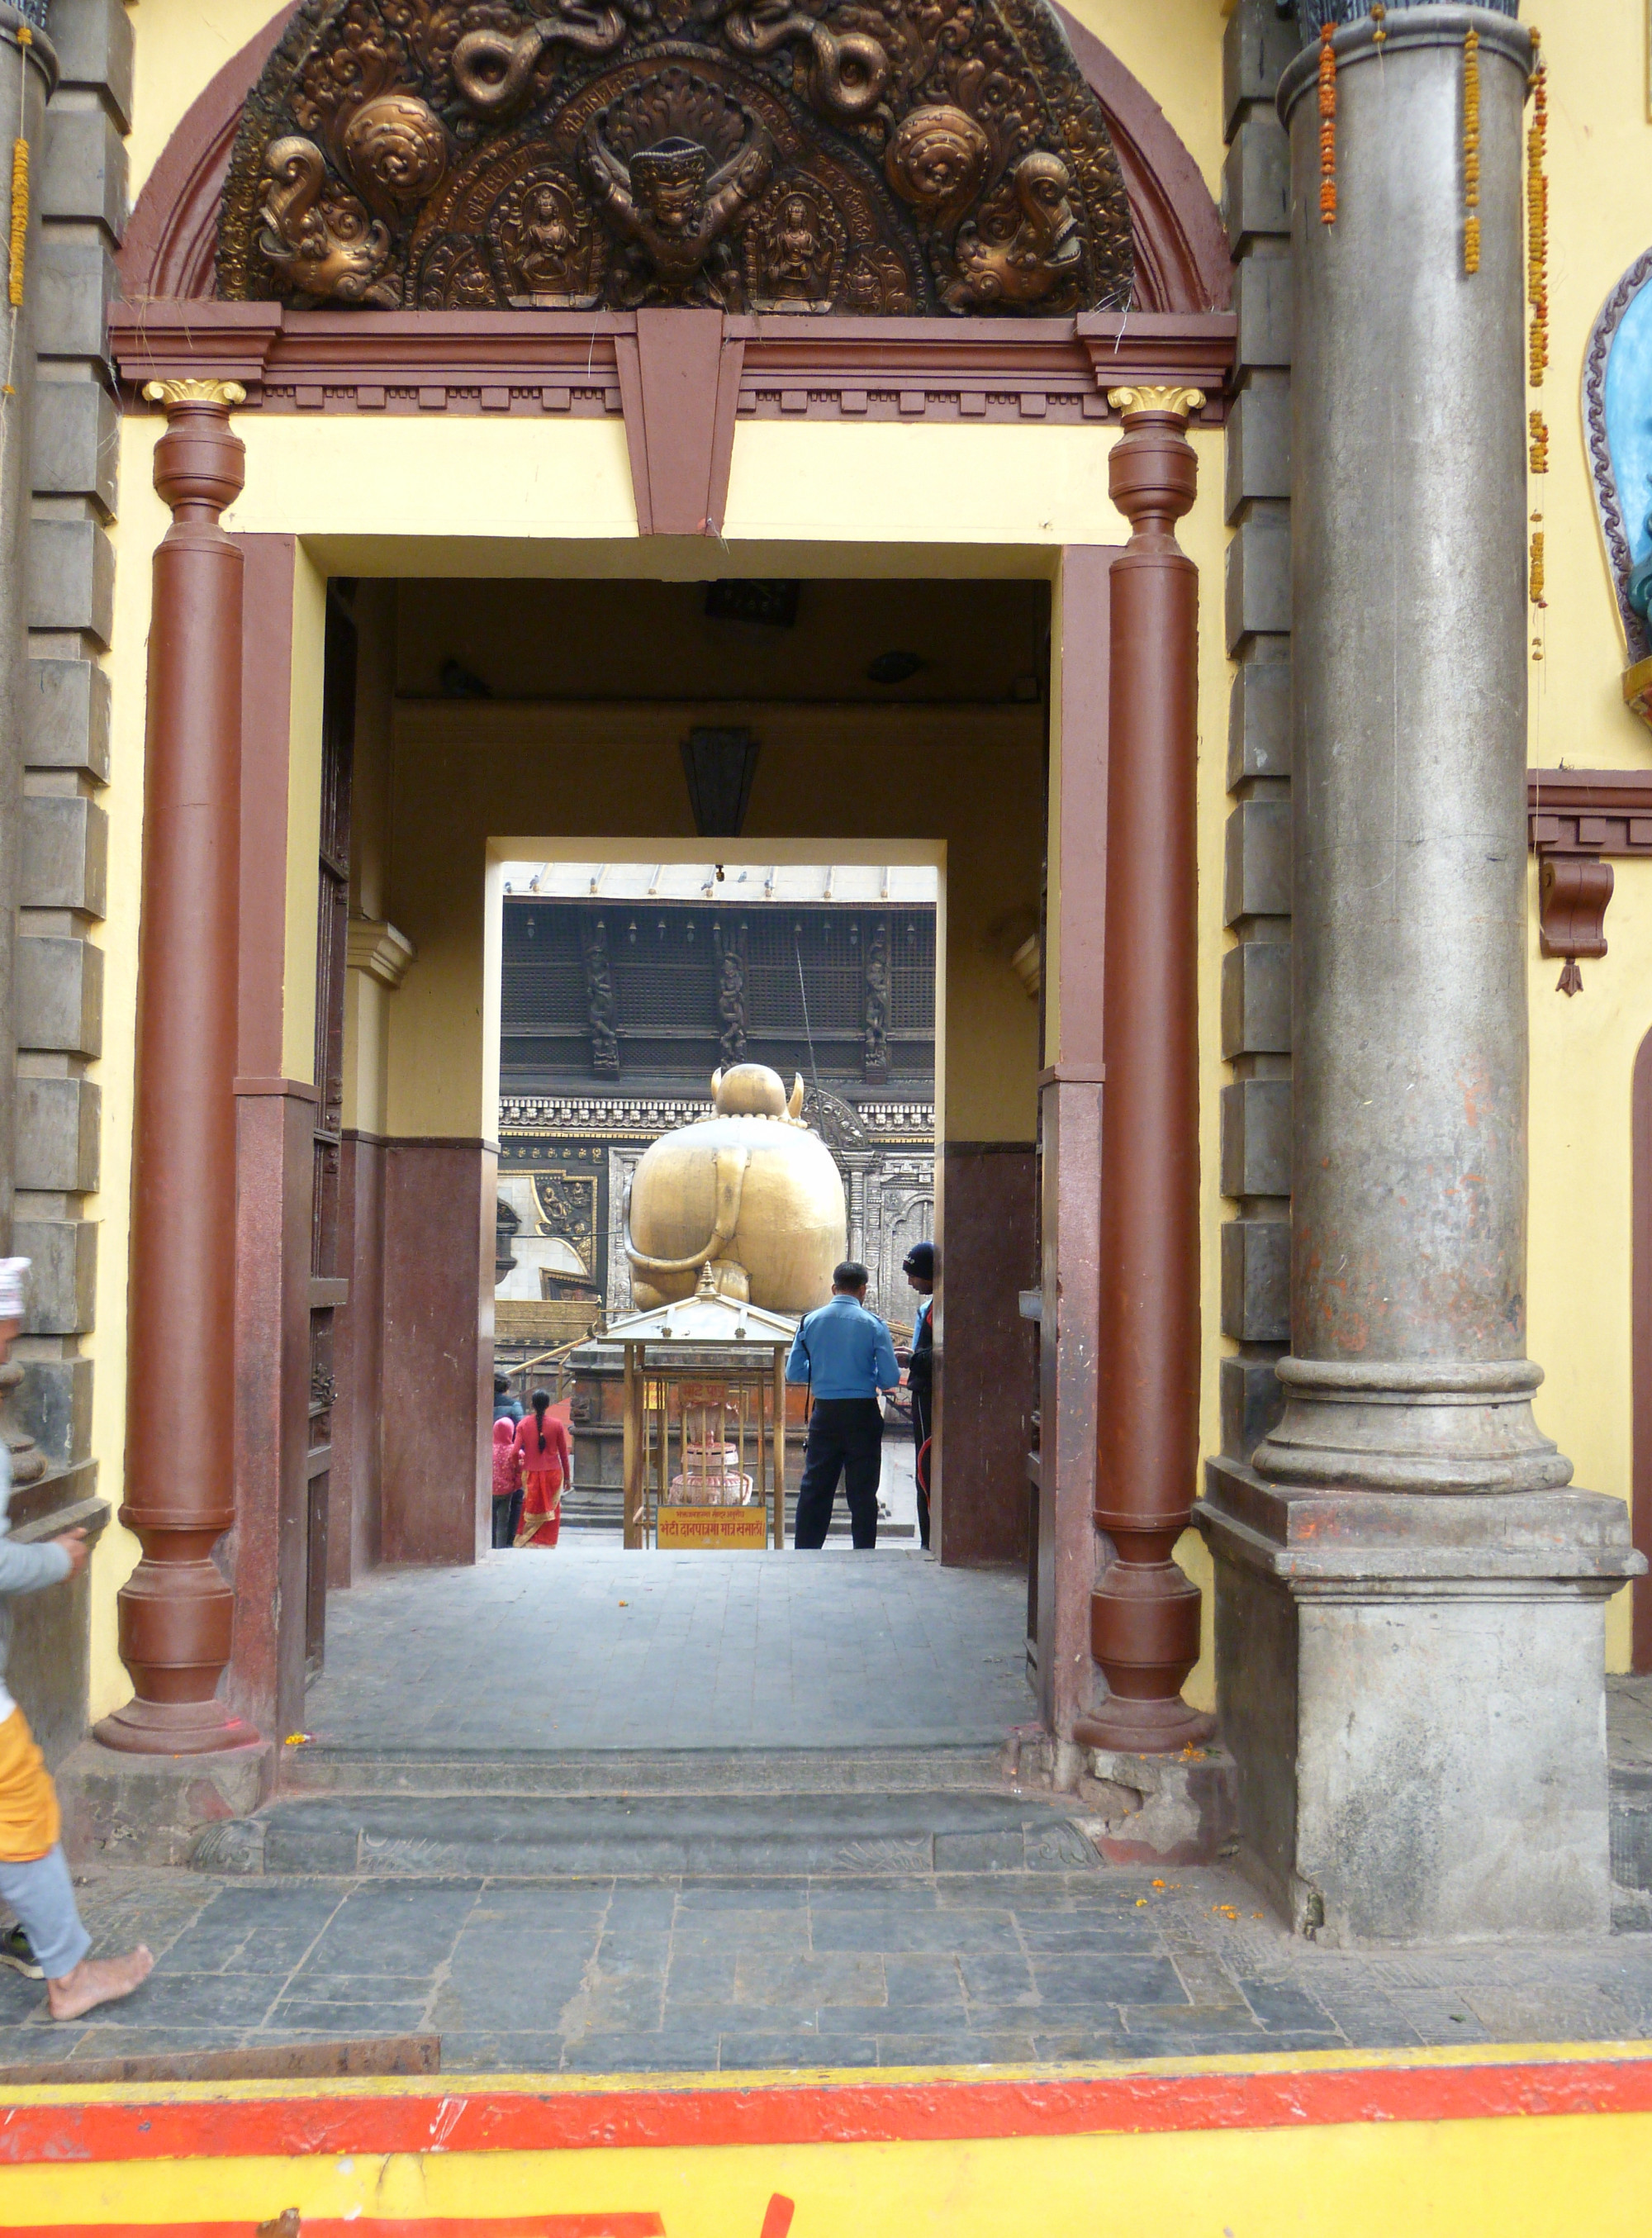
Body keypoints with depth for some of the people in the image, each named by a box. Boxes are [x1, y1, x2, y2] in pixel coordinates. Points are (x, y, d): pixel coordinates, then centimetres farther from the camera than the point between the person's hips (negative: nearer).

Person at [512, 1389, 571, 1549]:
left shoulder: (523, 1423, -1)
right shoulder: (557, 1424, -3)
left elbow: (516, 1450, -5)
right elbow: (564, 1453, 2)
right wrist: (567, 1476, 10)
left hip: (531, 1473, 1)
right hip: (552, 1474, -1)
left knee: (529, 1511, 10)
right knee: (551, 1511, 7)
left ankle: (526, 1543, 8)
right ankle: (546, 1544, 6)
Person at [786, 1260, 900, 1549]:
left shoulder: (809, 1321, 1)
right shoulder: (873, 1324, -7)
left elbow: (793, 1373, 4)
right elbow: (891, 1379, -8)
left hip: (824, 1414, 2)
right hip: (863, 1414, -2)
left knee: (814, 1488, 10)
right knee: (863, 1491, 4)